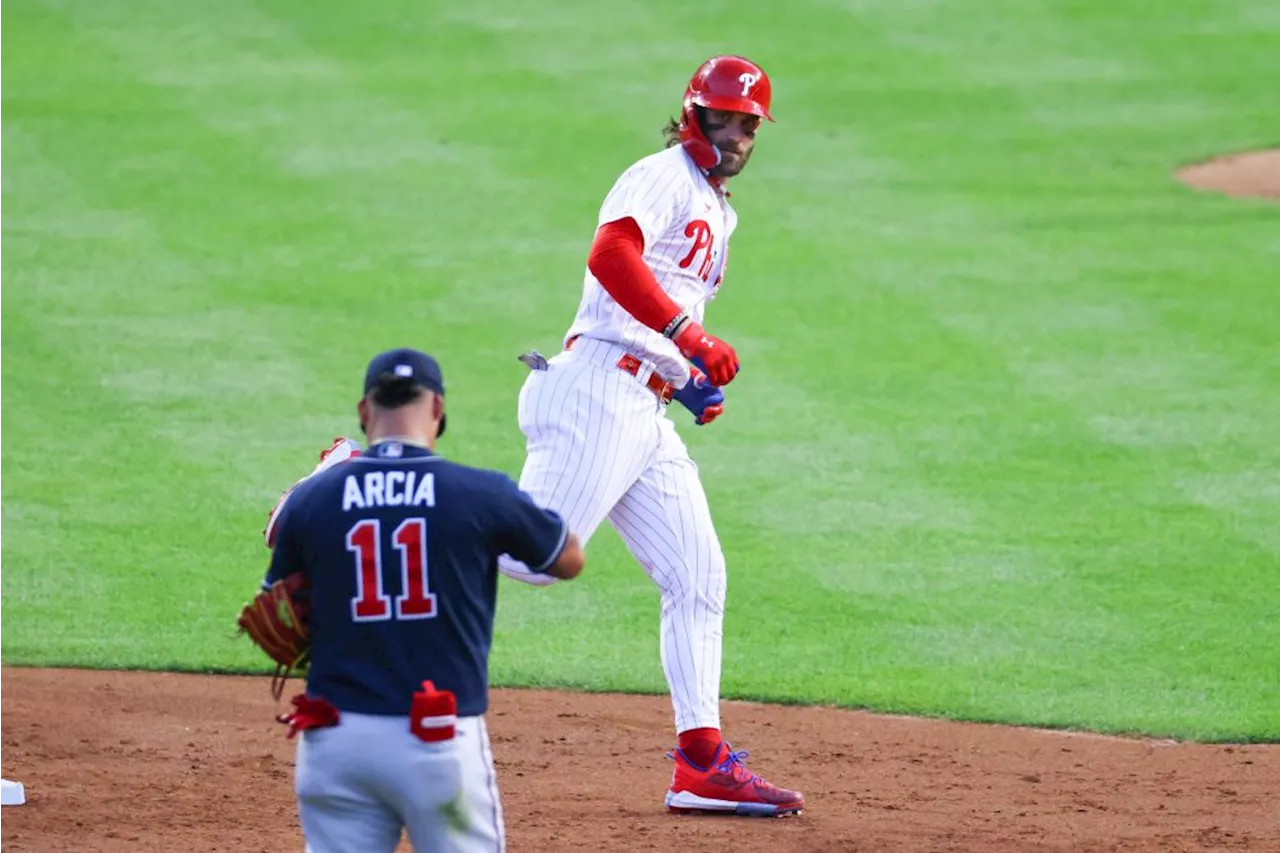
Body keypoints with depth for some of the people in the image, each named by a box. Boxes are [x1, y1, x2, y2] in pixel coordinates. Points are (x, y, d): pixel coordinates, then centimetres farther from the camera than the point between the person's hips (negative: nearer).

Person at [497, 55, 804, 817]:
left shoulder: (720, 213, 27)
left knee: (699, 578, 5)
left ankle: (702, 761, 5)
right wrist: (690, 337, -27)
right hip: (602, 390, -9)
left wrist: (697, 381, 17)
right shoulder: (664, 177, -3)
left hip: (650, 413, 9)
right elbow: (611, 254, -22)